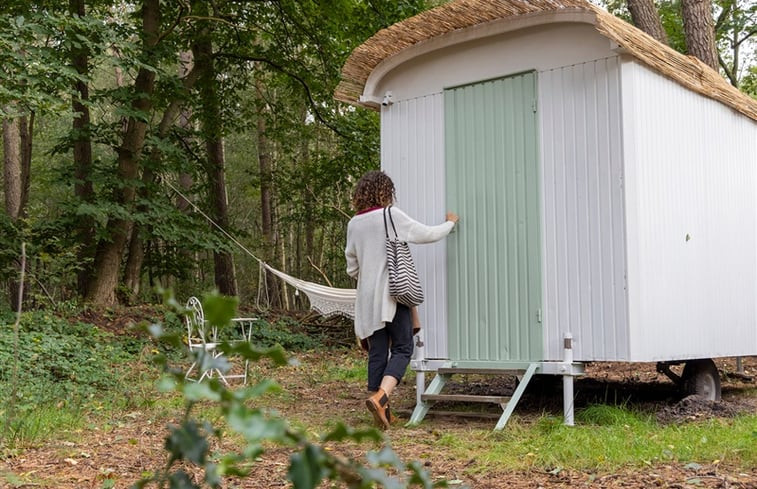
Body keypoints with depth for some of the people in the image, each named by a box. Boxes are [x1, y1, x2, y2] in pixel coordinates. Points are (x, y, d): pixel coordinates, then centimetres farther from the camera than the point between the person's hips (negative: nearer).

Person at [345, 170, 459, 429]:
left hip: (367, 298, 5)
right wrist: (450, 222, 19)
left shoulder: (354, 224, 9)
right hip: (393, 294, -5)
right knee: (402, 349, -1)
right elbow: (427, 234, 2)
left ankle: (382, 411, 9)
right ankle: (380, 397, -22)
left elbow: (352, 267, 14)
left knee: (377, 353, 7)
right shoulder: (392, 215, -6)